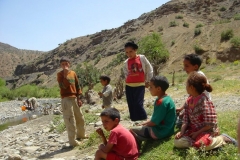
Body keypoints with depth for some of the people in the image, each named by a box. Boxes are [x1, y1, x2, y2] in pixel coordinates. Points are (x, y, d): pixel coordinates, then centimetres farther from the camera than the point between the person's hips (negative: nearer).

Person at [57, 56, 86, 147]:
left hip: (74, 98, 6)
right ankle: (72, 141, 0)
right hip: (66, 99, -6)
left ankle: (81, 134, 36)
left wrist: (79, 98, 8)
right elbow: (63, 86, -19)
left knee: (80, 118, 17)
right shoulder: (60, 74, -5)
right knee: (70, 120, -6)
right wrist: (65, 75, -22)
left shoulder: (73, 73, 10)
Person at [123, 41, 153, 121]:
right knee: (131, 105, 4)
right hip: (129, 86, 4)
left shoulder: (142, 58, 0)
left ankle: (144, 121, 1)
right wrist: (129, 80, 6)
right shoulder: (126, 62, 8)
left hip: (140, 85, -4)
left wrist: (148, 81, 6)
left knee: (138, 104, -13)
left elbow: (149, 69, 5)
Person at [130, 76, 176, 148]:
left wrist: (144, 125, -3)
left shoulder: (161, 102, -25)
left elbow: (154, 122, -22)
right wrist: (144, 123, 8)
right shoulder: (166, 99, 7)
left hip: (160, 132, -10)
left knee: (132, 131, -6)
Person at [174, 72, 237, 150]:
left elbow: (210, 124, -20)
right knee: (177, 142, -14)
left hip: (207, 131, -6)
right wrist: (182, 132, -11)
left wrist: (197, 133, -18)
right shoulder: (189, 101, 2)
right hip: (194, 130, 6)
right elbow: (186, 120, 4)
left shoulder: (204, 101, -21)